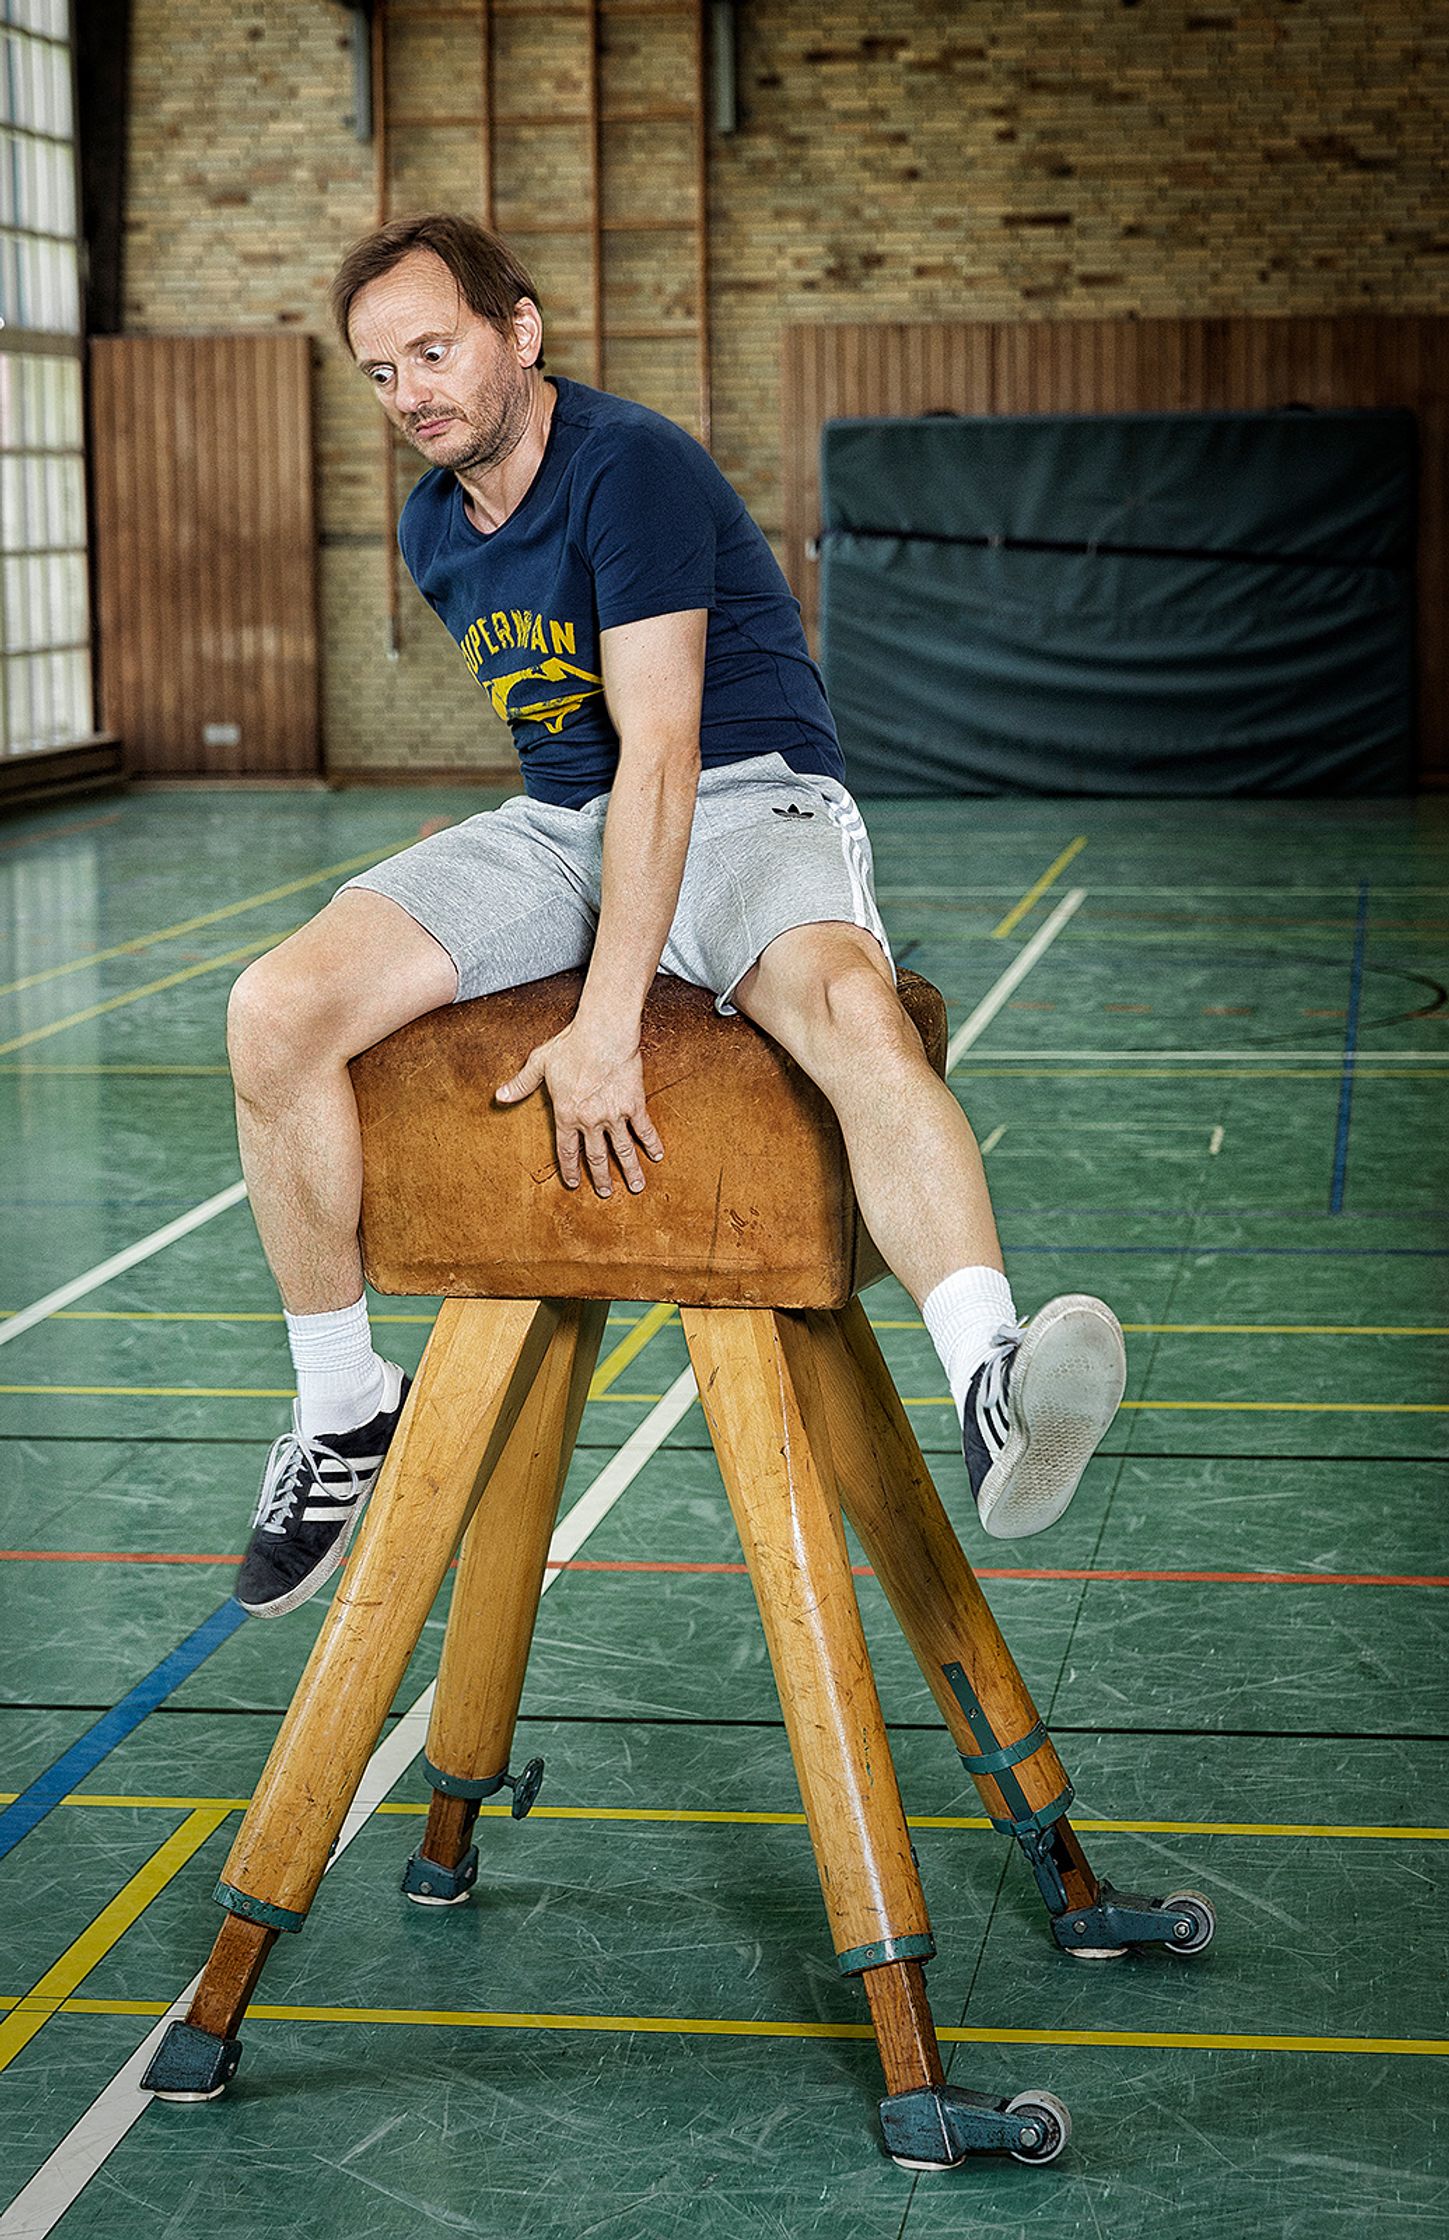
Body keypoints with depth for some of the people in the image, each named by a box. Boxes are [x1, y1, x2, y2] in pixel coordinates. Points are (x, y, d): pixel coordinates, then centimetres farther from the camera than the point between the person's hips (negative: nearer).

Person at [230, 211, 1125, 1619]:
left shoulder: (631, 465, -17)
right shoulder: (432, 528, 9)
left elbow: (662, 748, -25)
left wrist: (605, 1025, -32)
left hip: (751, 802, -6)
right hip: (556, 820, 6)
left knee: (855, 1013, -41)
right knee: (274, 1013, -17)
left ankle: (991, 1389, -60)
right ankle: (341, 1410, -1)